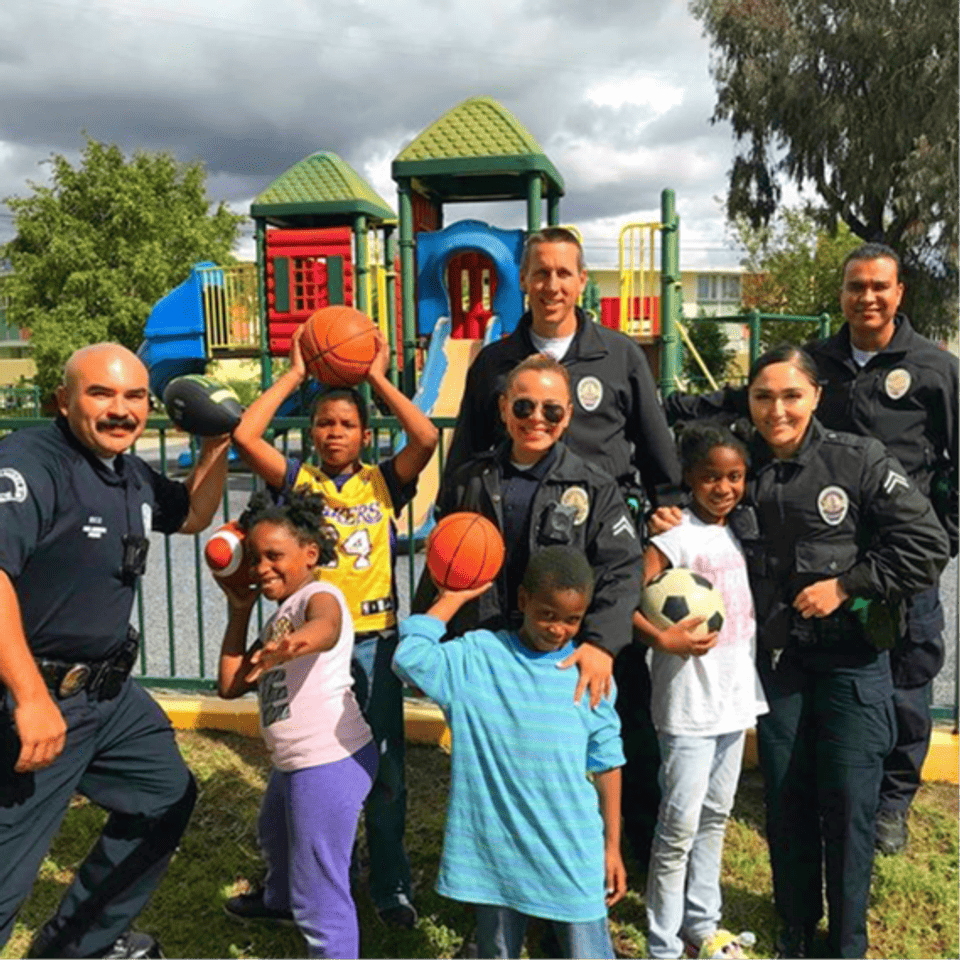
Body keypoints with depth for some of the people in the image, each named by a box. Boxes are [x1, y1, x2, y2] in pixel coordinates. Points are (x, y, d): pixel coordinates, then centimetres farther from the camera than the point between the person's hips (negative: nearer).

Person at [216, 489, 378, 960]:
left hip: (330, 762, -11)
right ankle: (278, 899, 67)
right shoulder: (277, 620, 15)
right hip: (294, 763, 11)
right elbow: (230, 684, 12)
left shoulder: (320, 595, -15)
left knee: (318, 894, -8)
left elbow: (327, 629, -41)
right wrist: (239, 610, 9)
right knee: (274, 836, 38)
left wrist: (295, 642, -64)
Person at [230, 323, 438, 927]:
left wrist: (379, 378, -5)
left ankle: (392, 889, 26)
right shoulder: (297, 480, 2)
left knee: (384, 773, 9)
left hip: (374, 641, 0)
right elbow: (245, 436, -11)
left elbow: (428, 438, -14)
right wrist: (294, 376, -3)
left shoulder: (384, 482, 2)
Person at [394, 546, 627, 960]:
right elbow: (408, 657, -21)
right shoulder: (476, 657, -6)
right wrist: (451, 599, -11)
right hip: (495, 851, 1)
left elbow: (606, 763, 3)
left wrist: (612, 846, 6)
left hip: (572, 854, 0)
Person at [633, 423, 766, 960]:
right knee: (680, 826, -2)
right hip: (688, 704, -7)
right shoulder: (676, 534, -12)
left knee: (716, 816, 17)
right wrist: (662, 638, -30)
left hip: (736, 697, 7)